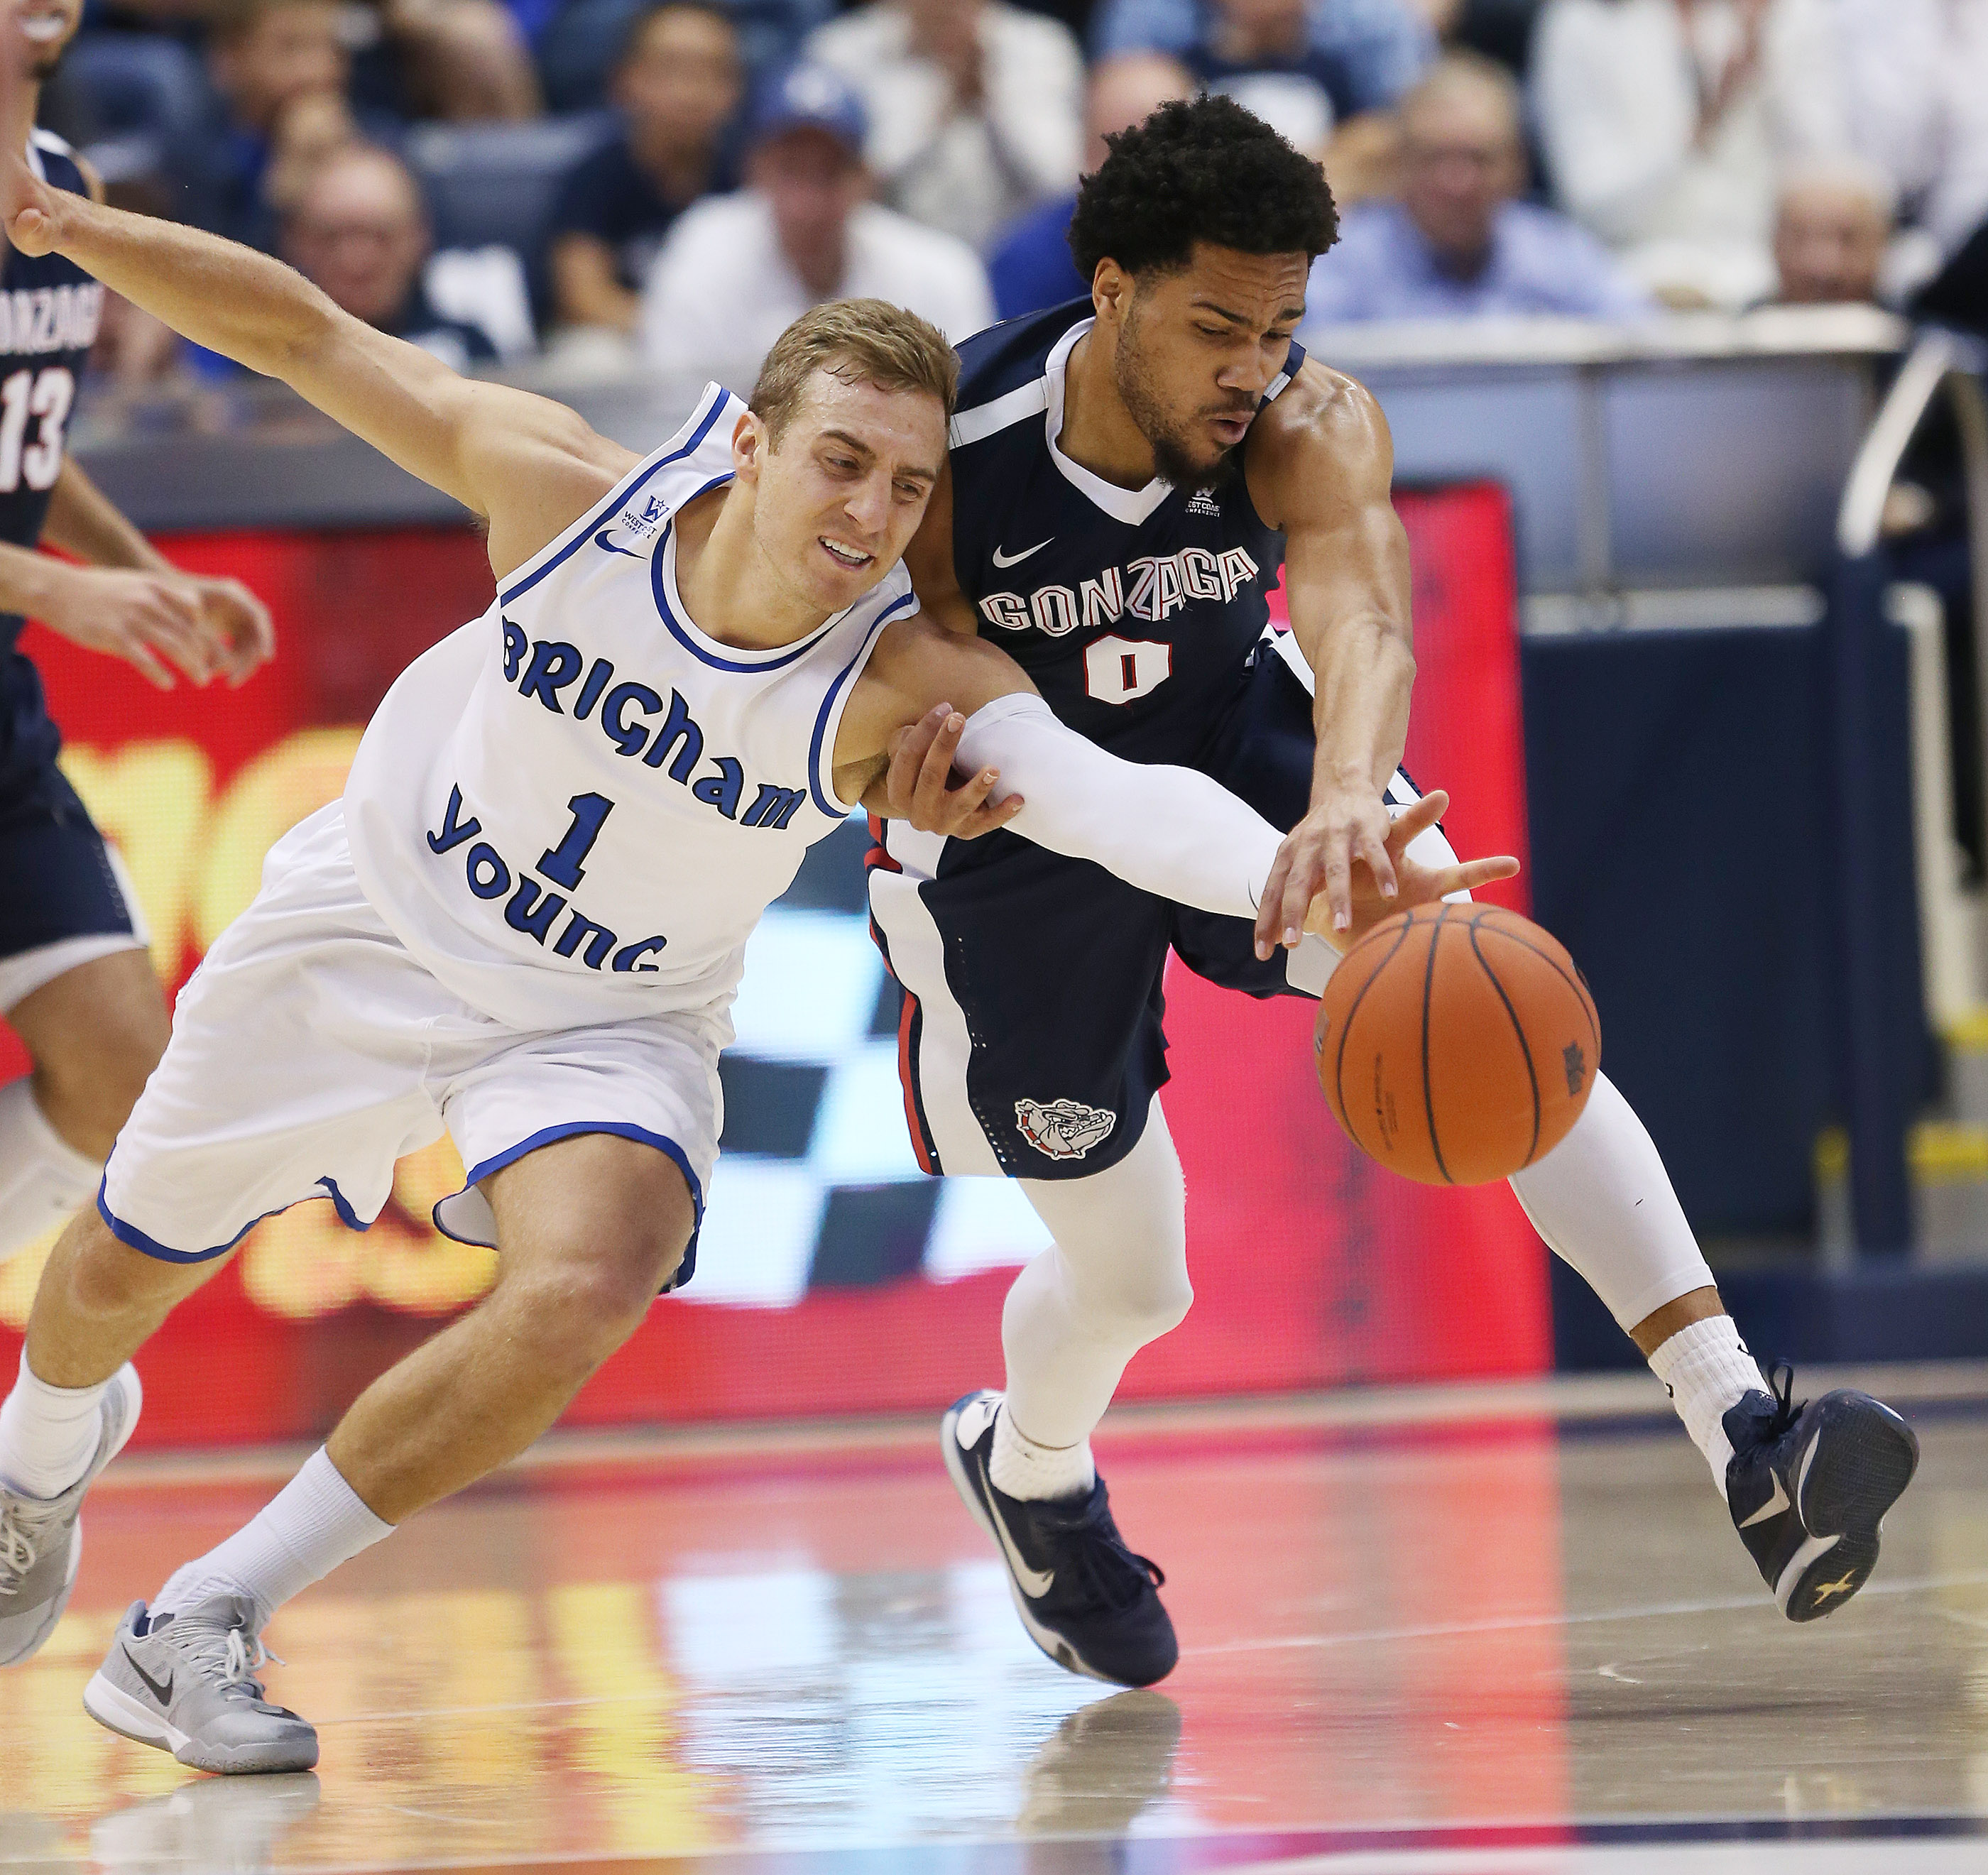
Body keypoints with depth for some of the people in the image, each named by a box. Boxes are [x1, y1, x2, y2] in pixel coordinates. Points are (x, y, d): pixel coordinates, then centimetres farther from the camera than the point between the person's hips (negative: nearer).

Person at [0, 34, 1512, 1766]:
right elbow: (303, 334, -16)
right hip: (374, 922, 1)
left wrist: (1303, 873, -67)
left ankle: (203, 1627, -11)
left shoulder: (905, 679, -30)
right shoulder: (573, 495, -26)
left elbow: (1105, 791, -49)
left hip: (609, 1022, -1)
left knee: (581, 1299, -29)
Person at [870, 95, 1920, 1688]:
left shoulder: (1311, 427, -28)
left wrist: (1344, 798, -70)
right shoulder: (949, 453, -29)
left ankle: (1747, 1442, -34)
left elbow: (1360, 619, -47)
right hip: (1026, 825, -1)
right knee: (1128, 1280, 4)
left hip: (1242, 750, 1)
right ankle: (1026, 1467, 43)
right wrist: (929, 788, -45)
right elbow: (934, 691, -19)